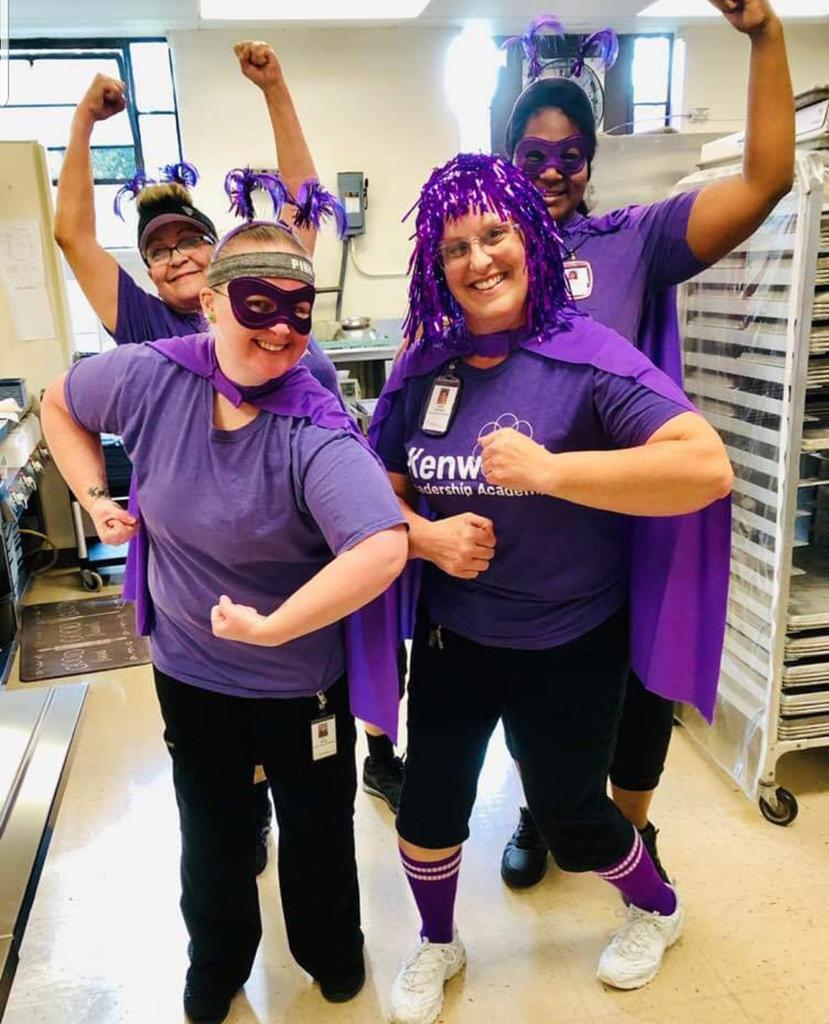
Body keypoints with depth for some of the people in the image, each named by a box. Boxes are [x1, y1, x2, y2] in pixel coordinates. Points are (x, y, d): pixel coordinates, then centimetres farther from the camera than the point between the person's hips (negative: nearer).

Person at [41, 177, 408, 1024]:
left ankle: (329, 954, 50)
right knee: (212, 826, 25)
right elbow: (60, 402, 7)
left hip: (300, 674, -3)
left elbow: (382, 549, -45)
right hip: (187, 663, 4)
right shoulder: (151, 376, -15)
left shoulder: (314, 432, -29)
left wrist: (270, 627, -38)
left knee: (315, 825, 19)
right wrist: (94, 496, -3)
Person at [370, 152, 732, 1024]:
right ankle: (436, 944, 45)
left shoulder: (589, 357, -17)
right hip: (452, 635, 4)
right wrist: (424, 534, -16)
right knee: (426, 809, 13)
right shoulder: (422, 369, -3)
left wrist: (549, 470, -33)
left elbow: (708, 469, -28)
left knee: (569, 819, 16)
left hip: (571, 644, -3)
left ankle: (659, 909, 50)